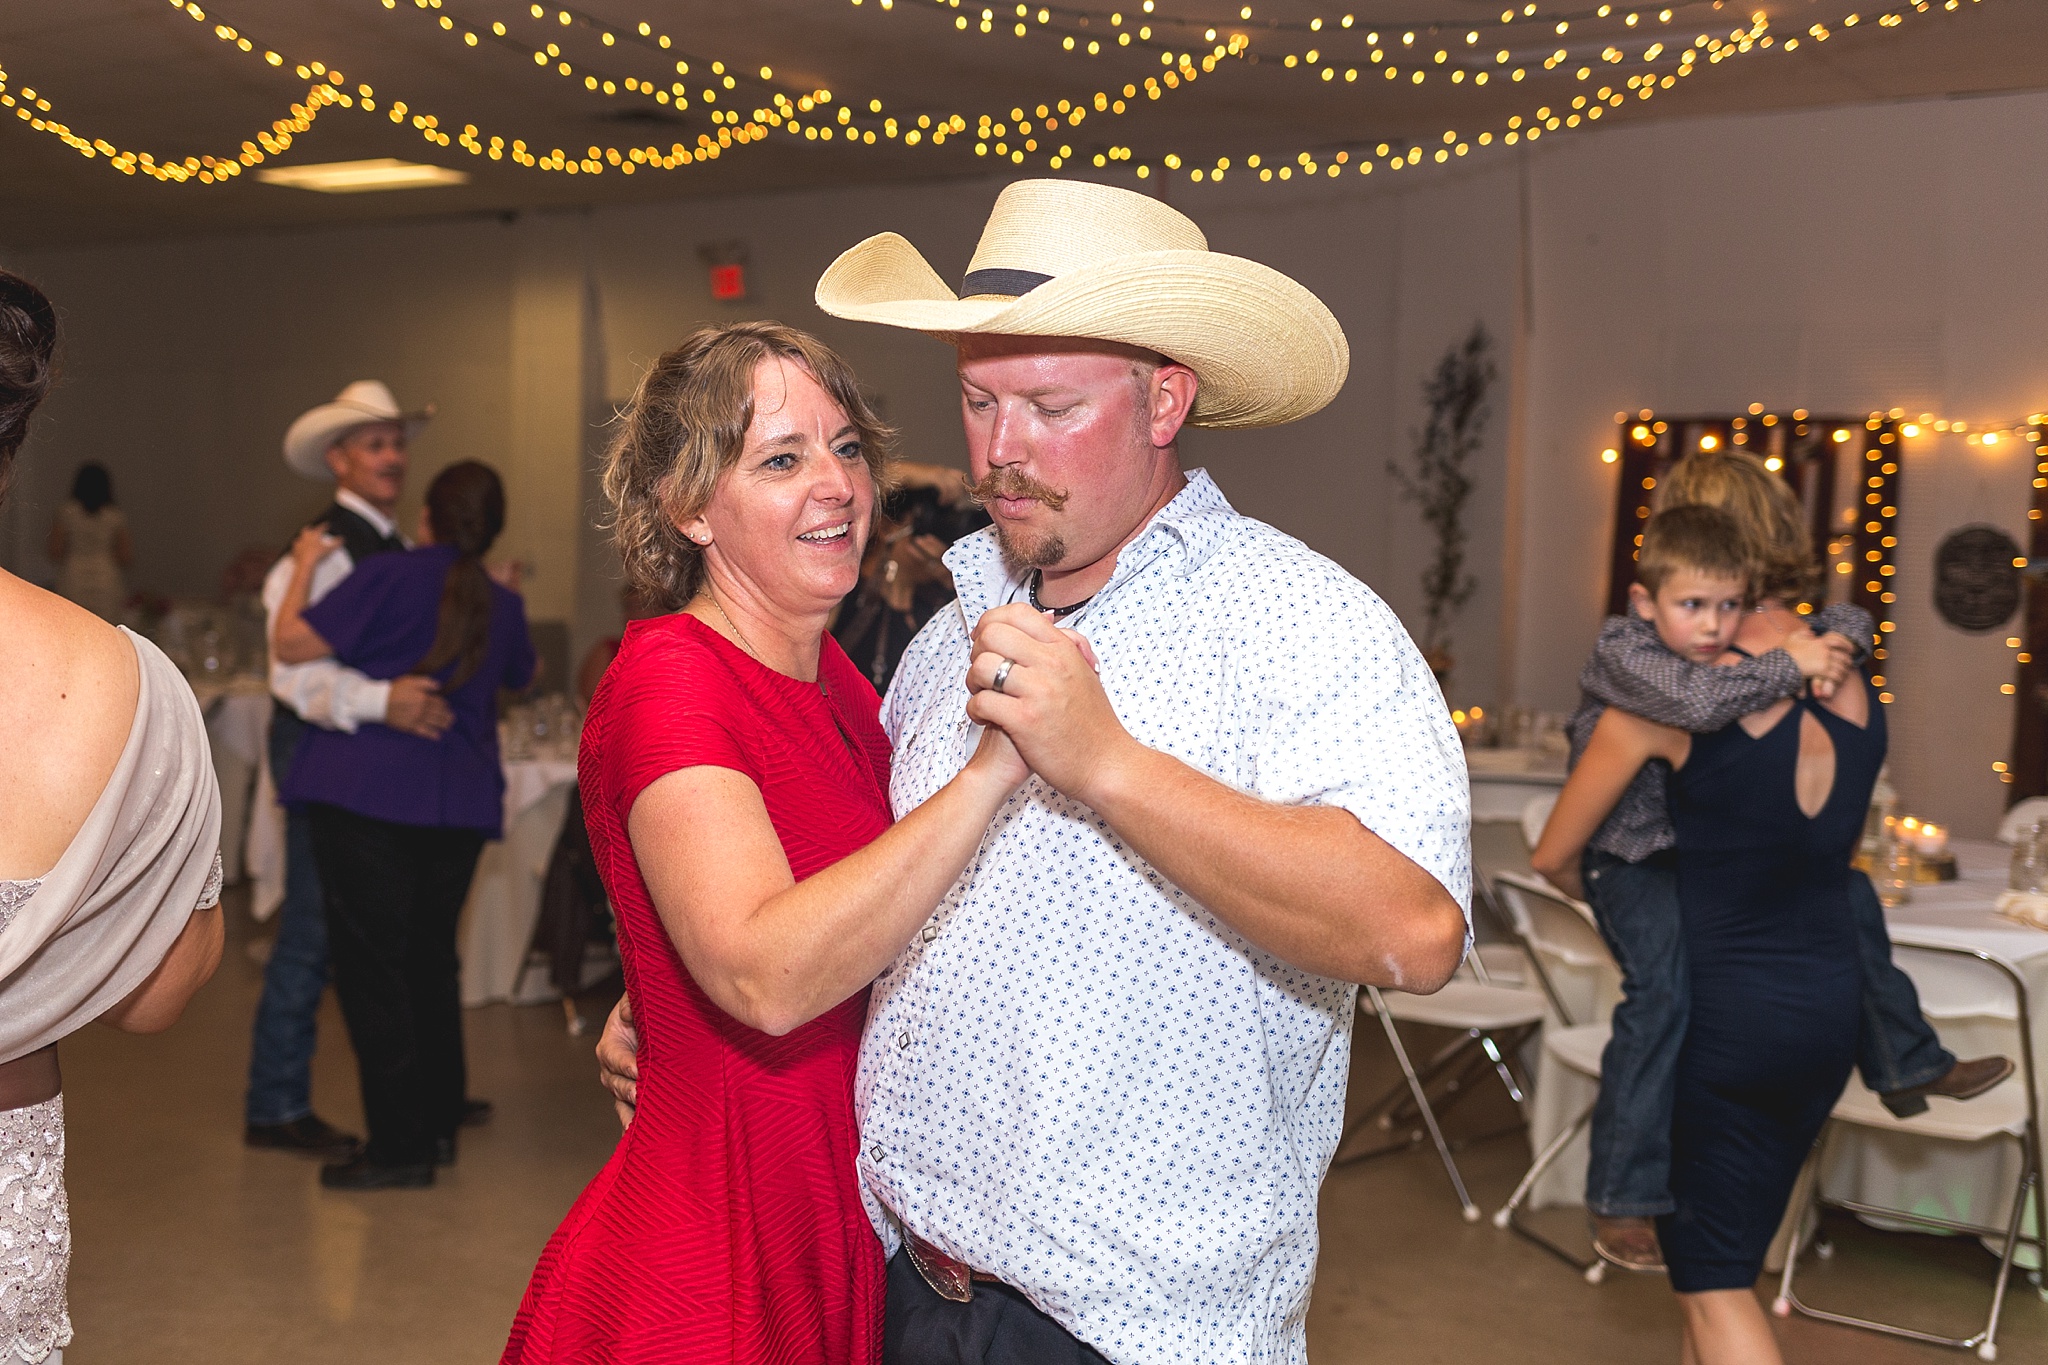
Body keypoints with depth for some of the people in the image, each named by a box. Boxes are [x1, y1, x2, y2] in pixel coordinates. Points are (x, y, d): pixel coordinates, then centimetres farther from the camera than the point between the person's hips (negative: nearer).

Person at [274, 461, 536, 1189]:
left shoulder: (389, 576, -8)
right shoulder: (503, 605, 9)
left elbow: (292, 644, -11)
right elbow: (521, 675, 30)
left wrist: (305, 565, 3)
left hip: (368, 794, -5)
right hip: (460, 804, 6)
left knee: (372, 965, 0)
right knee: (432, 960, 18)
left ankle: (401, 1144, 0)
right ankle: (438, 1124, 25)